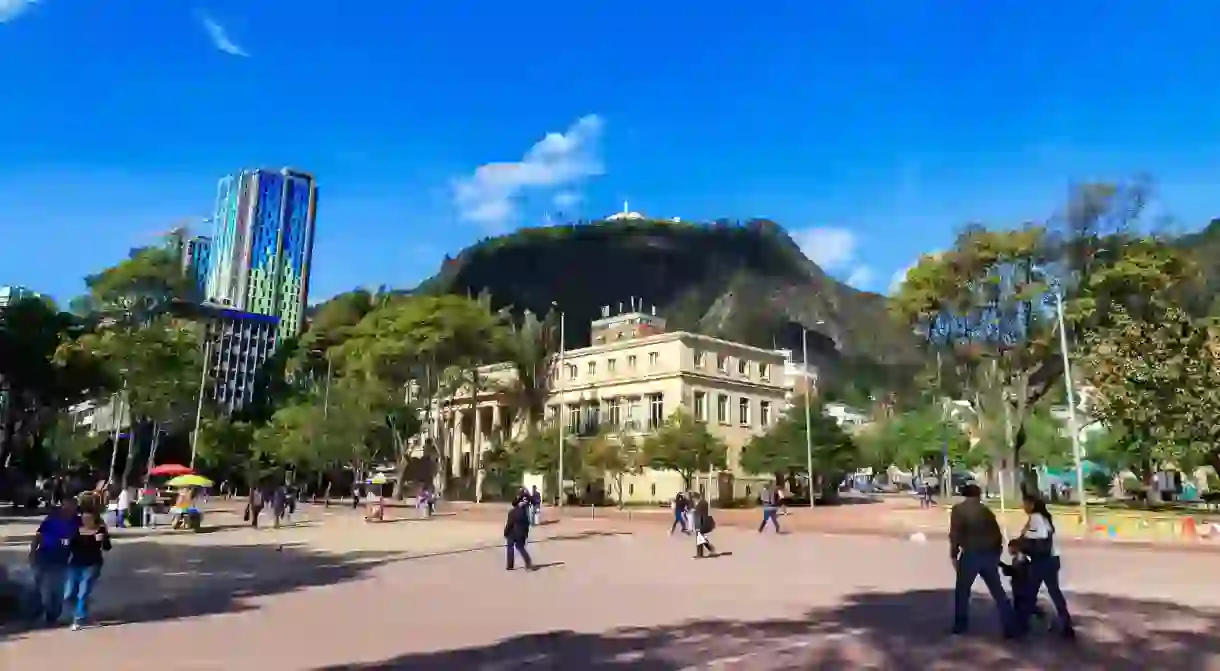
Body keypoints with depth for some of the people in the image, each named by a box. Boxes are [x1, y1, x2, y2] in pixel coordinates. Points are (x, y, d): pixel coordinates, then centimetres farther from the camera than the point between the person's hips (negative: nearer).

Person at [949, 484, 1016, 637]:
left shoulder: (958, 509, -2)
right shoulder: (986, 510, 12)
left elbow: (955, 534, -9)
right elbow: (997, 534, 11)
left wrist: (953, 555, -3)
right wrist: (996, 554, 21)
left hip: (970, 555, -4)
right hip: (990, 554, 4)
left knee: (962, 591, 12)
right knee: (998, 592, 14)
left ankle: (960, 625, 18)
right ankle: (1010, 628, 14)